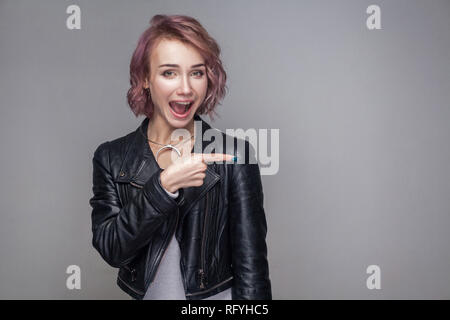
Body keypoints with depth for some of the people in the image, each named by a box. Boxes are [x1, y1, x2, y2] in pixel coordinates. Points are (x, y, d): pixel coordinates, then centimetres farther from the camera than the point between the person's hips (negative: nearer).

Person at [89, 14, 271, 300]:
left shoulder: (234, 156, -13)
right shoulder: (110, 158, -7)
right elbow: (109, 249, -16)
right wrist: (165, 185, -26)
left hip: (218, 295, -1)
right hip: (143, 293, 2)